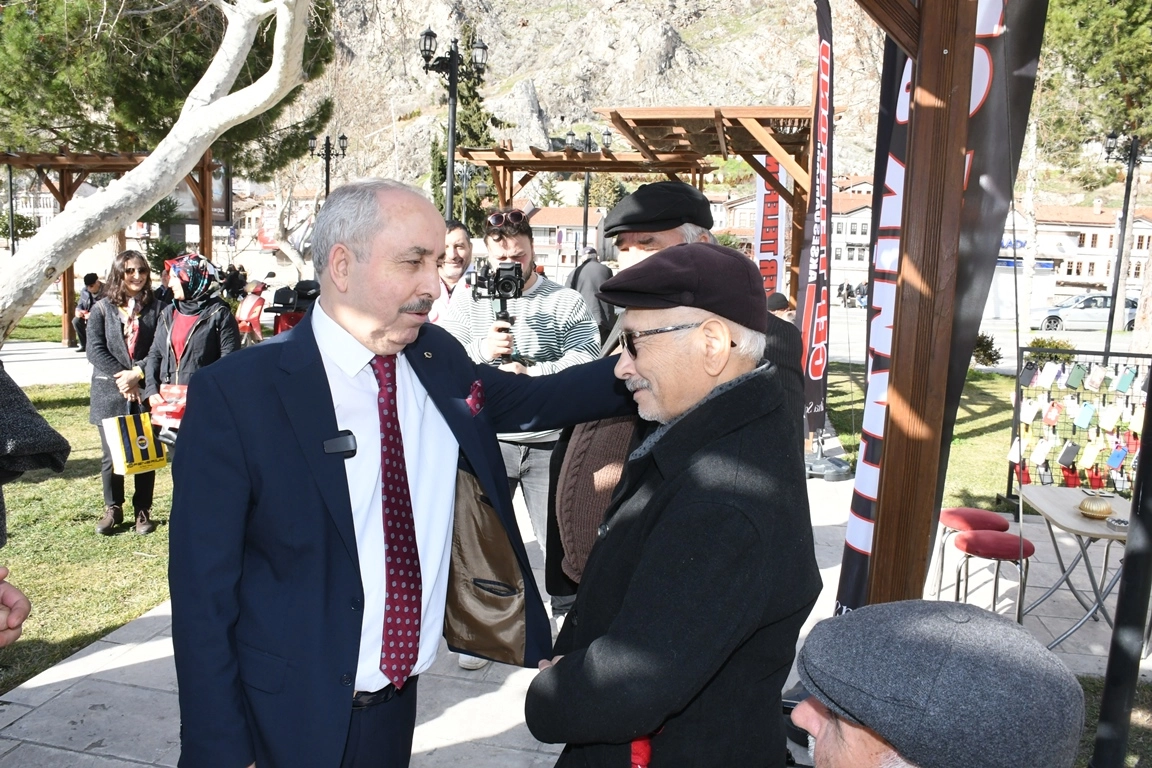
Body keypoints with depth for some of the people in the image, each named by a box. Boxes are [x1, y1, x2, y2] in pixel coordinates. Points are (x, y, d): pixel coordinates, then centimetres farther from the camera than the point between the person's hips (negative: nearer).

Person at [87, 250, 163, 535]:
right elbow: (95, 350, -2)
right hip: (110, 393, 1)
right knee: (112, 455, 5)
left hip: (146, 392, 0)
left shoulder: (156, 308, 4)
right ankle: (113, 509, 20)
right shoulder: (102, 308, 6)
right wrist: (121, 377, -12)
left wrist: (137, 373, -15)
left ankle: (143, 510, 15)